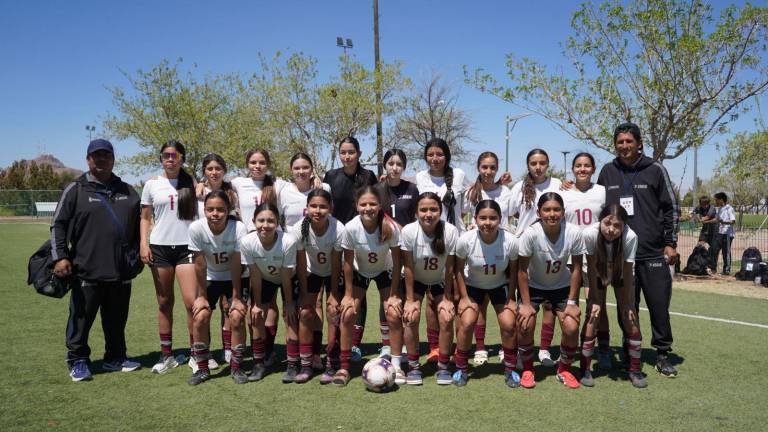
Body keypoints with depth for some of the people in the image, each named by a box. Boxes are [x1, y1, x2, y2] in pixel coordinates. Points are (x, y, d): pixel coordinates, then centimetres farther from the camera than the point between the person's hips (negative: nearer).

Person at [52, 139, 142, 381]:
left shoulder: (127, 191, 13)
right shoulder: (76, 190, 1)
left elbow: (138, 225, 21)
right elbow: (58, 225, -1)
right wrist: (60, 256, -9)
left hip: (120, 271, 4)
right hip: (87, 271, -4)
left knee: (117, 320, 13)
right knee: (81, 318, 4)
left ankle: (115, 358, 26)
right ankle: (78, 361, 19)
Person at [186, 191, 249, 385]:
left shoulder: (239, 228, -29)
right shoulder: (196, 228, -25)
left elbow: (236, 266, -22)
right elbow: (200, 265, -16)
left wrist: (236, 297, -16)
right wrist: (202, 296, -9)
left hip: (236, 278, -1)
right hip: (210, 278, 2)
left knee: (237, 317, -16)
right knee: (199, 318, -11)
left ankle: (236, 367, 4)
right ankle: (202, 368, 8)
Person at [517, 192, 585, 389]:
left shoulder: (574, 233, -24)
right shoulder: (531, 234, -28)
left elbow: (576, 268, -12)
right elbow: (522, 270, -18)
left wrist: (572, 302, -11)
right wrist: (526, 304, -18)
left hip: (562, 286, 1)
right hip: (533, 286, -1)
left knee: (571, 327, -15)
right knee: (526, 324, -20)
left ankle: (564, 369, 14)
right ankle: (527, 368, 7)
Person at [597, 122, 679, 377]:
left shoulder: (655, 170, 1)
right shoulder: (608, 172, 8)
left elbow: (670, 208, 3)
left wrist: (671, 243, -1)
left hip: (654, 253, -2)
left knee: (659, 306, 2)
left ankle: (662, 355, 17)